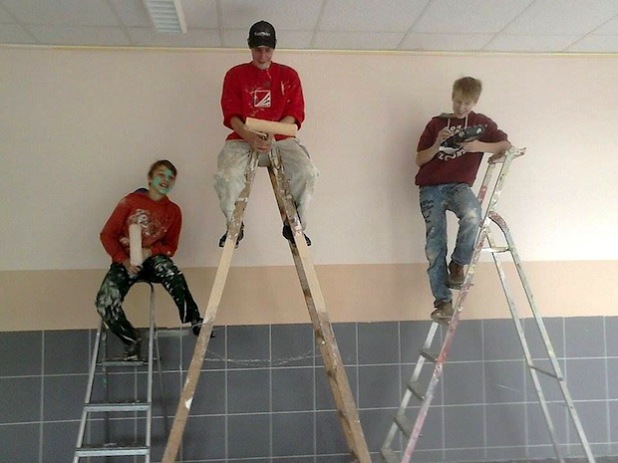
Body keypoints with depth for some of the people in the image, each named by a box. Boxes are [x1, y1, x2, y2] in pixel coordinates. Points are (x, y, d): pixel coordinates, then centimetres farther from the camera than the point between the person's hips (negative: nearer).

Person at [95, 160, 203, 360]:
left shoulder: (173, 211, 4)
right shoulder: (131, 201, -1)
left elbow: (171, 246, 7)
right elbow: (107, 234, -2)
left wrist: (150, 251, -14)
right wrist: (124, 260, -15)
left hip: (153, 260, 0)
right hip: (125, 262, 0)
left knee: (169, 270, -37)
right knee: (105, 304, -24)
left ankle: (194, 321, -30)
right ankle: (131, 340, 3)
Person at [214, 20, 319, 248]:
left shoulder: (289, 75, 10)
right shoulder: (235, 74, 9)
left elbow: (295, 113, 1)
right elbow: (231, 114, -1)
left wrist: (272, 133, -19)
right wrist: (250, 137, -22)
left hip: (280, 138, 0)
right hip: (242, 138, 0)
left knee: (307, 171, -28)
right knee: (225, 176, -29)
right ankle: (234, 226, -1)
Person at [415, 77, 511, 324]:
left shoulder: (481, 123, 11)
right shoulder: (436, 123, 12)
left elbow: (507, 145, 6)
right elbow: (420, 159, 9)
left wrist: (481, 147, -10)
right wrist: (438, 144, -10)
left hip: (459, 185, -1)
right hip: (430, 188, 1)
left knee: (472, 216, -35)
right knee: (435, 245, -9)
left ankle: (458, 264, -11)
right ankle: (443, 301, -4)